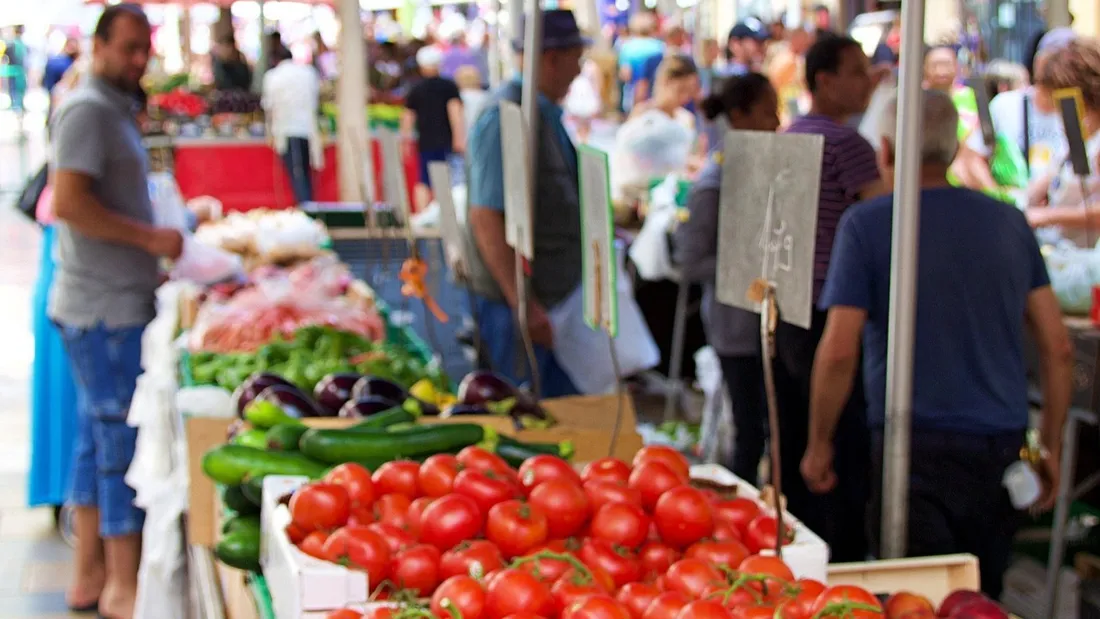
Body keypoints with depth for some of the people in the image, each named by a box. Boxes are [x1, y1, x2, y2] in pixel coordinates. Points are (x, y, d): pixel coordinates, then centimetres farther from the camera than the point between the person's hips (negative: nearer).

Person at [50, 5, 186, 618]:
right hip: (104, 308, -10)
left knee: (100, 437, 14)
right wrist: (151, 237, -17)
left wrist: (148, 266, 14)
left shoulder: (115, 110, 18)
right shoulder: (88, 110, -13)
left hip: (118, 300, 10)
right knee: (125, 440, -6)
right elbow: (69, 203, -23)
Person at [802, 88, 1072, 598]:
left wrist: (819, 443, 1)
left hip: (918, 446, -5)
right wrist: (1052, 448, 15)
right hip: (1004, 446, 5)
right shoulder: (1010, 222, 9)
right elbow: (1058, 348, 7)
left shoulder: (865, 225, -4)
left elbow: (839, 352, -11)